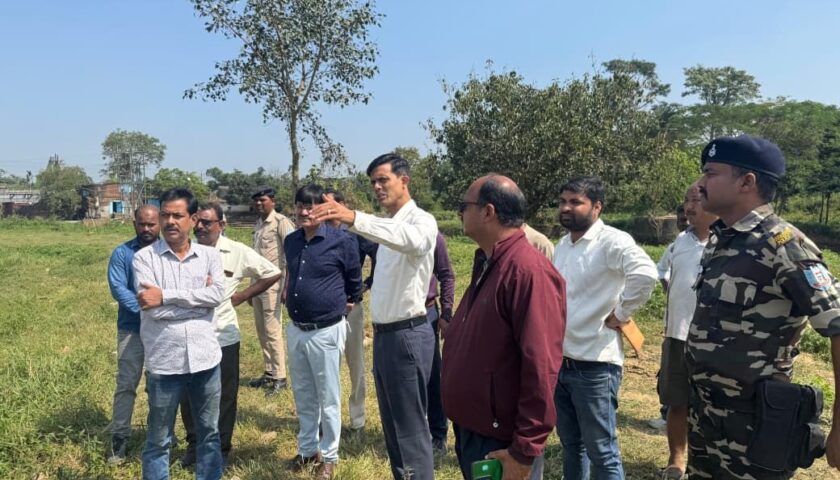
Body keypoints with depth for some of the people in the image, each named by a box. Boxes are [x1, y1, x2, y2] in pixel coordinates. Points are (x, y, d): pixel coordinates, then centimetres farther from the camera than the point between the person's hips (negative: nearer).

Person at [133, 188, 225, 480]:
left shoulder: (210, 255, 2)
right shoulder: (144, 257, -4)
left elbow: (217, 295, -15)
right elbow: (153, 310, -16)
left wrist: (166, 295, -18)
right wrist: (199, 297, -12)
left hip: (205, 359, 2)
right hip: (164, 363, -2)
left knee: (209, 434, 18)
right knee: (158, 441, 13)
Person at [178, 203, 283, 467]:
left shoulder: (238, 252, -8)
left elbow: (273, 273, -1)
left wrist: (241, 297, -3)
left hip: (223, 337, -2)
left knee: (224, 397, 11)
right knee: (188, 395, 13)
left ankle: (221, 449, 28)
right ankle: (194, 444, 34)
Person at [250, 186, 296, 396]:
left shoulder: (281, 222, -10)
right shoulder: (258, 224, 15)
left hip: (273, 282, -8)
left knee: (272, 331, -5)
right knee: (262, 331, 12)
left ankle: (280, 377, 3)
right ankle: (269, 372, 22)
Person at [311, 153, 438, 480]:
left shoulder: (421, 220, -14)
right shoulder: (388, 225, 15)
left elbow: (410, 239, -40)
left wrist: (355, 219, -52)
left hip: (407, 335, -9)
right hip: (384, 334, 9)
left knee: (410, 428, -1)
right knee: (392, 424, 19)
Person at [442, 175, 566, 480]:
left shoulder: (528, 271, -23)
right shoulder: (486, 264, 8)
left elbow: (541, 369, -25)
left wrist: (524, 451, -21)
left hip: (499, 443, -9)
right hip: (469, 429, 9)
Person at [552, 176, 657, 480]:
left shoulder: (612, 241, -15)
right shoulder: (563, 243, 10)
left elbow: (645, 274, -34)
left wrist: (620, 314, -21)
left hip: (594, 366, -7)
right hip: (559, 362, 7)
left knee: (602, 452, 6)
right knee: (571, 444, 21)